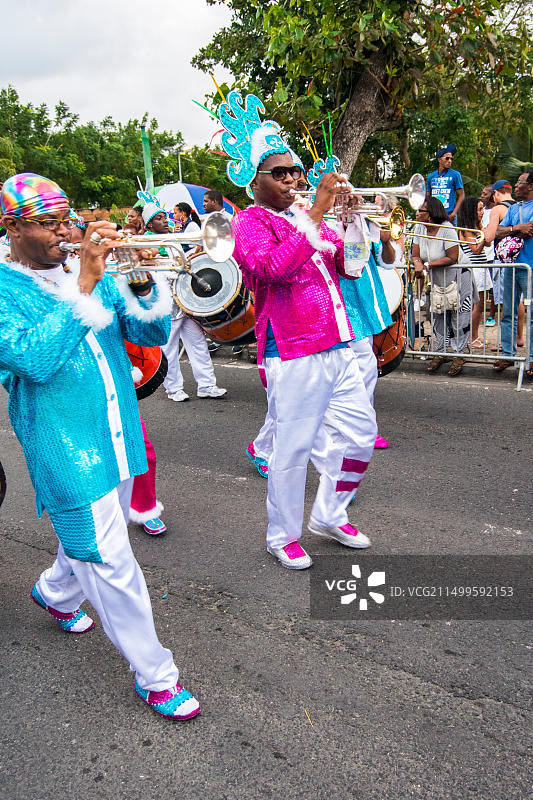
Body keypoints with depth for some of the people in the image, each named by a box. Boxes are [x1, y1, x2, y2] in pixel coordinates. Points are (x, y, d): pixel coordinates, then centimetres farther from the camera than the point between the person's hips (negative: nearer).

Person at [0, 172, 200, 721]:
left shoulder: (91, 273, 8)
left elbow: (153, 334, 3)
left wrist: (142, 285, -17)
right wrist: (84, 284, -28)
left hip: (119, 436, 7)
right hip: (66, 451, -6)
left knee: (93, 537, 24)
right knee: (110, 562, -3)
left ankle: (55, 592, 55)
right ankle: (154, 675, 12)